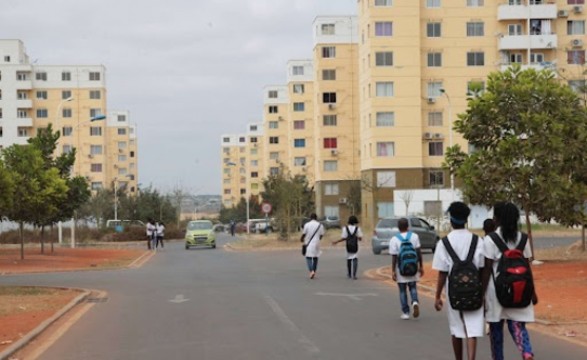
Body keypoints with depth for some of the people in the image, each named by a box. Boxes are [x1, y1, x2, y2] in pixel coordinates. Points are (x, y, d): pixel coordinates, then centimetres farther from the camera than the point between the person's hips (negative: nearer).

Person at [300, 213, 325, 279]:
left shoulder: (307, 225, -7)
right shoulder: (320, 225, 1)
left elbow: (304, 234, -3)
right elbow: (321, 235, 5)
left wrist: (301, 239, 18)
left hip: (309, 243, -3)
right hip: (317, 243, 3)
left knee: (308, 257, -1)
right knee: (315, 258, 13)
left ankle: (311, 271, -22)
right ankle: (314, 273, 15)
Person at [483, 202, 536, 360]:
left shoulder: (490, 239, -9)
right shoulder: (522, 238, 3)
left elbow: (487, 269, -10)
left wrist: (481, 292, -5)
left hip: (496, 288, -3)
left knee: (496, 327, 12)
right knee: (517, 325, 5)